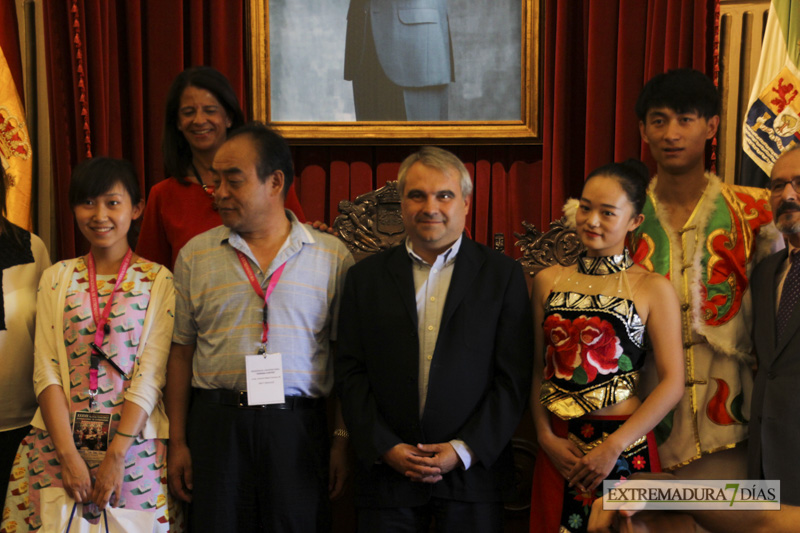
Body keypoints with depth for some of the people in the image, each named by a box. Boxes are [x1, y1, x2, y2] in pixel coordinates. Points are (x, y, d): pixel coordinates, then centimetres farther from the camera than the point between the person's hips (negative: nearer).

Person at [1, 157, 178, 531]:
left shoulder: (158, 281, -1)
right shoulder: (57, 279, 7)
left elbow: (151, 375, -7)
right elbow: (46, 370, 0)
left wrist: (116, 454, -15)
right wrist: (68, 453, -12)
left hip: (133, 442, -2)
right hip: (59, 439, 2)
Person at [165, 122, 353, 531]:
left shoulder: (333, 256, 2)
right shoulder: (195, 254, 7)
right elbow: (181, 351, 8)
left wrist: (344, 441, 0)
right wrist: (177, 442, 5)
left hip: (298, 425, -1)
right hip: (216, 423, 1)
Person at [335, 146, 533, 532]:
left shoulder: (503, 275, 3)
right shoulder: (366, 277, 7)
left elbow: (513, 378, -2)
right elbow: (350, 373, 3)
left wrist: (464, 450, -9)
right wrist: (385, 448, -7)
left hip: (472, 471, -1)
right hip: (386, 471, 1)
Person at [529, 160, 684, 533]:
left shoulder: (653, 289, -3)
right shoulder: (549, 281, 7)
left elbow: (672, 383, -8)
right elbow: (536, 369, 10)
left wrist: (614, 447, -12)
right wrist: (546, 436, -3)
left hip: (624, 449, -3)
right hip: (558, 448, 3)